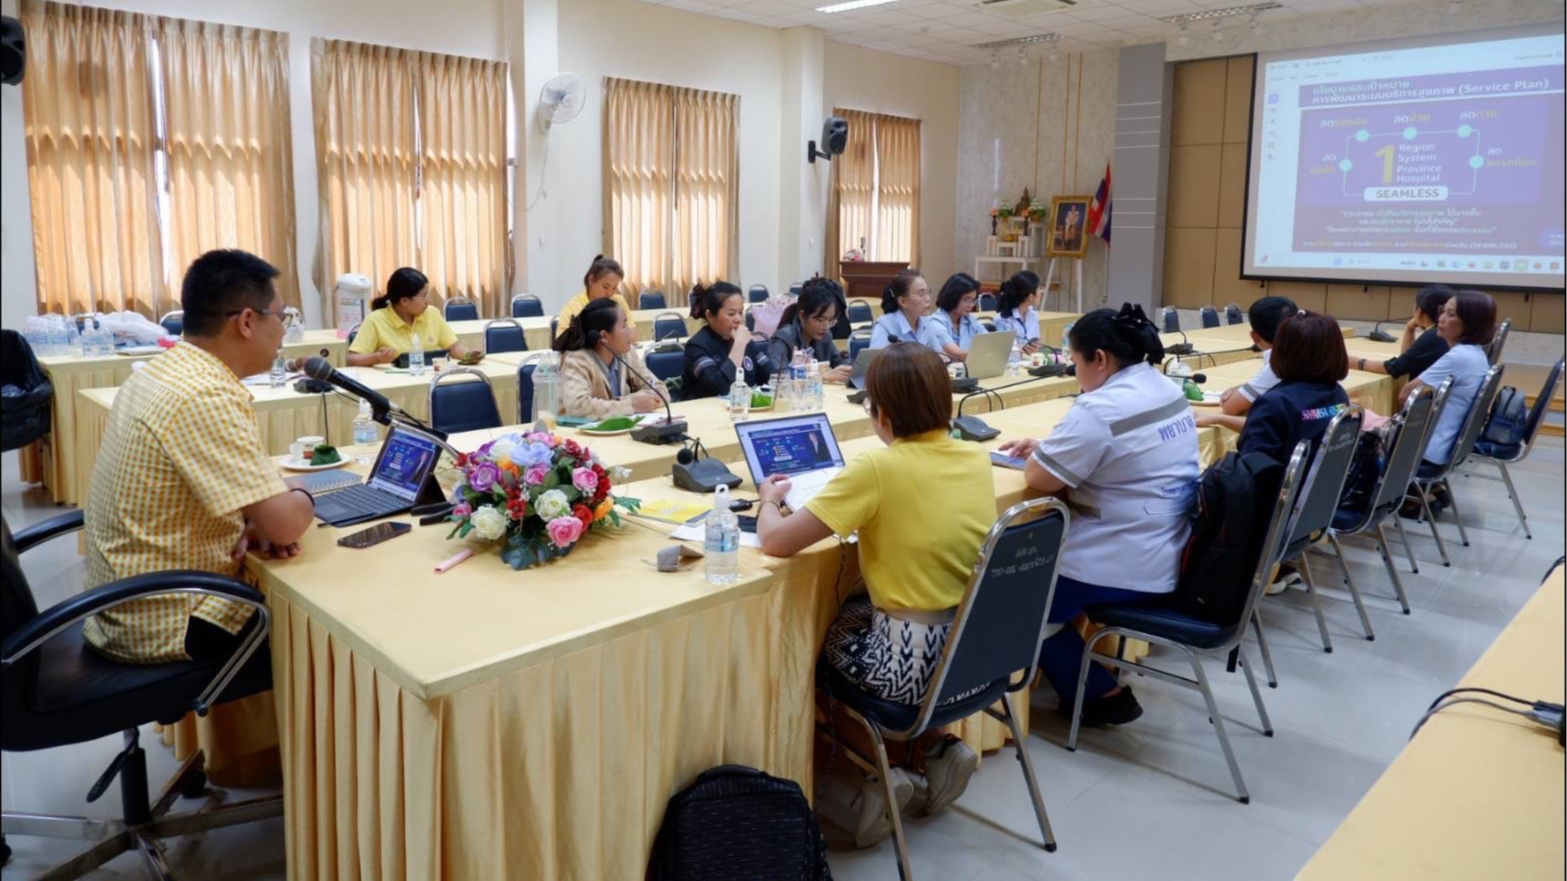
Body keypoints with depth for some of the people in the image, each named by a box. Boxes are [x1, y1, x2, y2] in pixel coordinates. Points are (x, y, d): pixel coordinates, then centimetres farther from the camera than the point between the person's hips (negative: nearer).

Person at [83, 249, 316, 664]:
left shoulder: (158, 371, 3)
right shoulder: (206, 397, -26)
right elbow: (285, 523, -27)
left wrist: (250, 526, -5)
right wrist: (302, 500, -5)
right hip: (169, 628, -8)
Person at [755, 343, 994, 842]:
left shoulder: (877, 469, -19)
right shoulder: (976, 459, 0)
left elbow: (775, 542, -17)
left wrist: (769, 500, 3)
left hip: (917, 661, -6)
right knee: (859, 609, 29)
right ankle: (933, 749, 23)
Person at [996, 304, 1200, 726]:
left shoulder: (1100, 410, -23)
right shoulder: (1167, 391, 7)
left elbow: (1038, 478, -18)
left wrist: (1036, 454, 2)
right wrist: (1045, 445, 13)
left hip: (1131, 568, -10)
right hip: (1173, 555, 10)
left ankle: (1101, 695, 12)